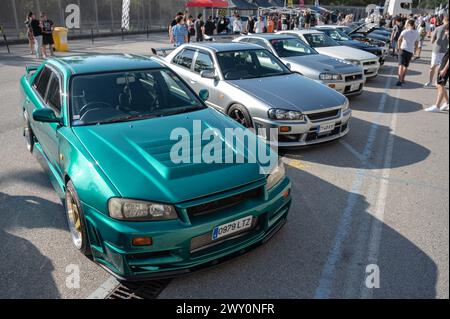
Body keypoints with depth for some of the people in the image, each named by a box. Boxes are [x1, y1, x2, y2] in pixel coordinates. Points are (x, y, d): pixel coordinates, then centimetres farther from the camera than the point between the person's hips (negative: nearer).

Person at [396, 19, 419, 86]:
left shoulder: (405, 31, -2)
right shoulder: (417, 33, 10)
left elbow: (399, 40, -16)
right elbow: (416, 44, 13)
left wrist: (398, 48, -5)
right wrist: (414, 52, 21)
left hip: (403, 50, -4)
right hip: (410, 51, 4)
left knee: (401, 65, -12)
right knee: (406, 66, 19)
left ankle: (400, 80, -26)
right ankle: (402, 79, 26)